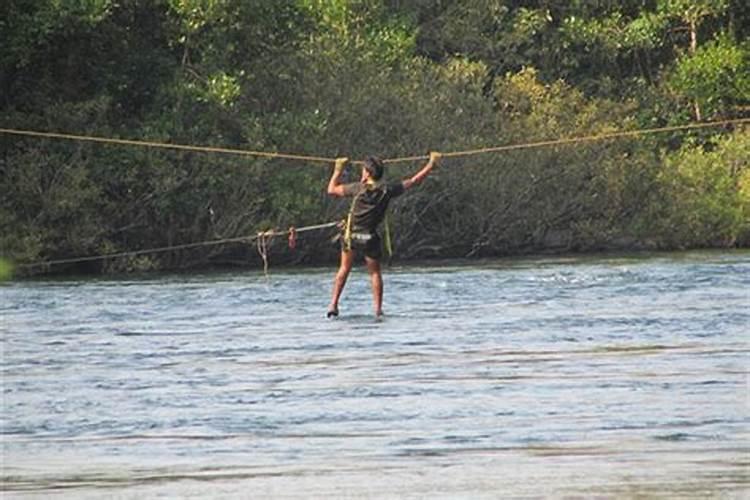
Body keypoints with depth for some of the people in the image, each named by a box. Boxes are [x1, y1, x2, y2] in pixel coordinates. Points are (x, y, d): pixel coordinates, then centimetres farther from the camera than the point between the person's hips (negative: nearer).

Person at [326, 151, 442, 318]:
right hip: (370, 238, 0)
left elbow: (332, 190, -1)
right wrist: (432, 164, 9)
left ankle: (333, 304, 6)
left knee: (344, 269, 14)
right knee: (375, 272, 14)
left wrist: (338, 170, 11)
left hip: (351, 235, 0)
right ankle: (378, 309, 7)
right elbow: (414, 181, 0)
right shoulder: (387, 189, -8)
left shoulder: (359, 188, -10)